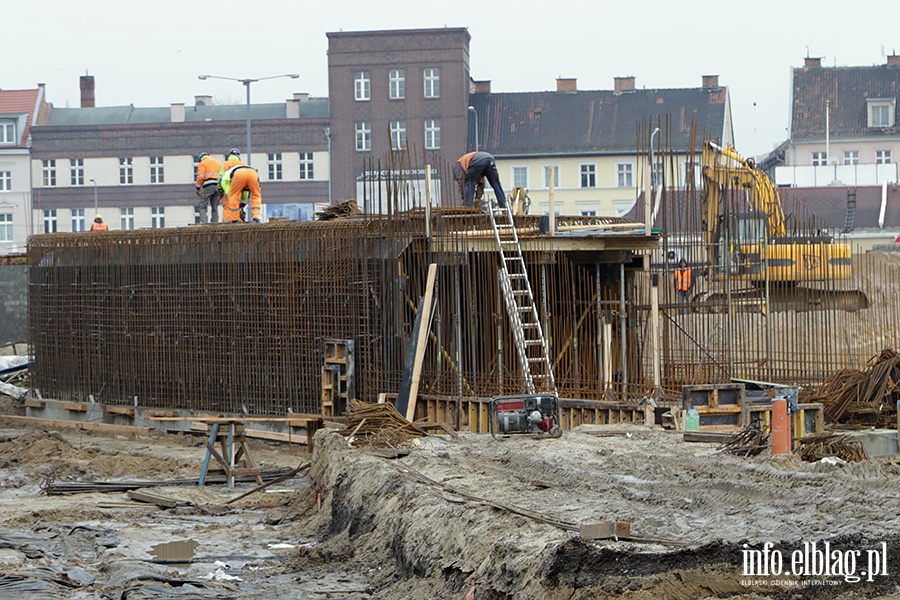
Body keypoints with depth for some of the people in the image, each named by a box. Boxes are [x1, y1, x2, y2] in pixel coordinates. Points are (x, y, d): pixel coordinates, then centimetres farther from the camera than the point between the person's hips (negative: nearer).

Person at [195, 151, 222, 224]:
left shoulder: (203, 163, 8)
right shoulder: (219, 163, 25)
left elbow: (200, 177, -5)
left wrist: (198, 188, 3)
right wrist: (222, 190, 18)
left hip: (208, 186, -5)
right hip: (218, 187, 5)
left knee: (202, 206, -3)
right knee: (214, 208, 9)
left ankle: (204, 222, -18)